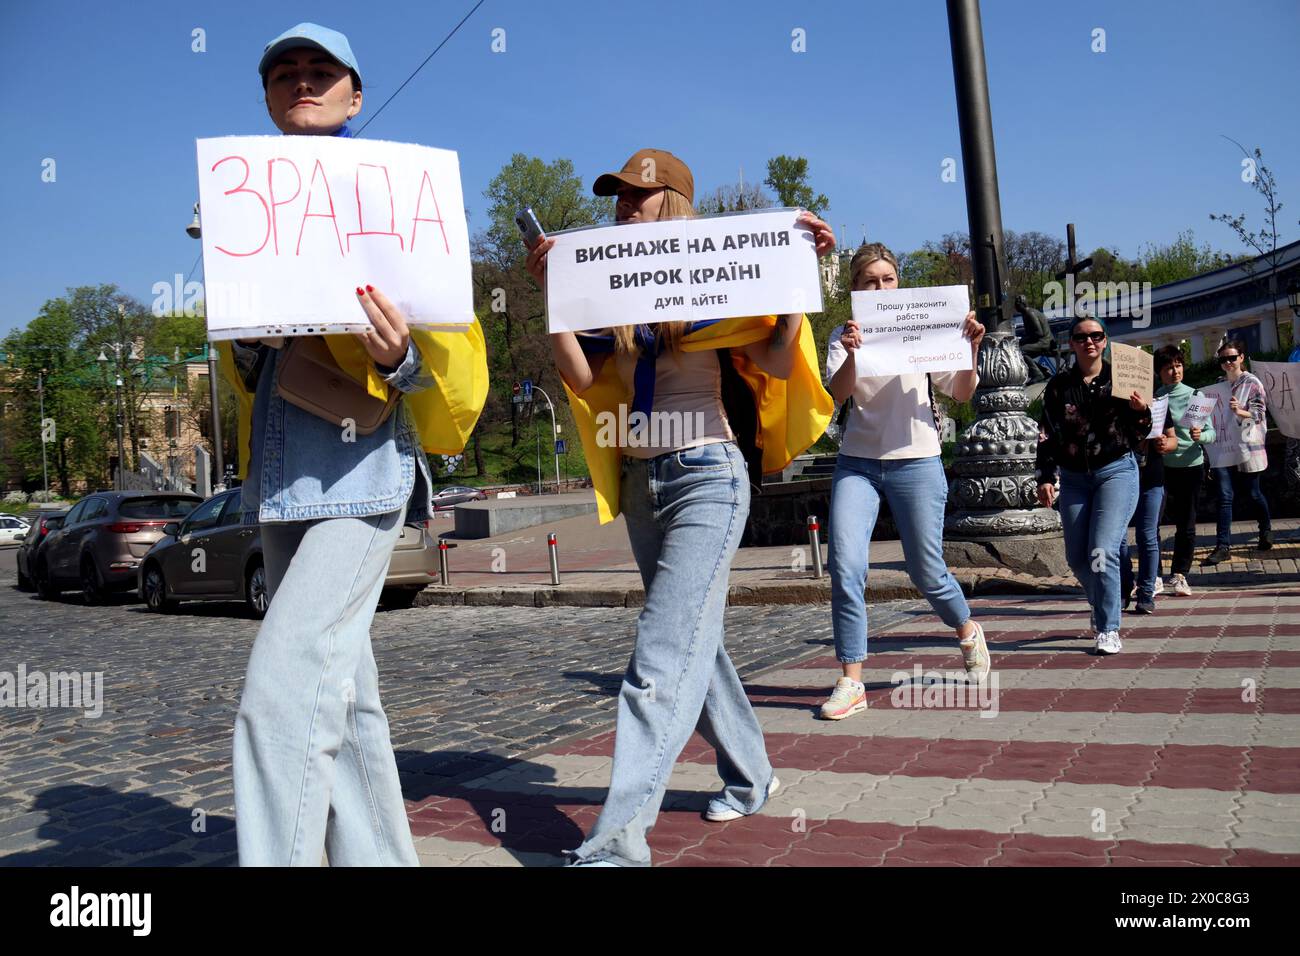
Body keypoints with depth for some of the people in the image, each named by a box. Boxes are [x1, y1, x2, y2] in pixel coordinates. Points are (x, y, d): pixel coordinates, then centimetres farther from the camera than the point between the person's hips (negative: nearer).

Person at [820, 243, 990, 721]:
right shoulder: (845, 336, 4)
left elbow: (961, 393, 3)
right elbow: (838, 394, -13)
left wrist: (971, 348, -14)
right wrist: (851, 354, -32)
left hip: (916, 463, 0)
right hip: (857, 464, 1)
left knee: (927, 573, 7)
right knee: (845, 567, -13)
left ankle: (969, 632, 39)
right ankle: (850, 682, -5)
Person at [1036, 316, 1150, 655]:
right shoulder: (1059, 385, 4)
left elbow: (1138, 434, 5)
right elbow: (1047, 434, 4)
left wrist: (1140, 411, -15)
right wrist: (1045, 478, -3)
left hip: (1116, 471, -3)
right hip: (1073, 478, 3)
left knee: (1102, 553, -15)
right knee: (1077, 558, 9)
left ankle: (1108, 630, -6)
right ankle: (1102, 607, 37)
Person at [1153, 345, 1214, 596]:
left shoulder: (1195, 395, 2)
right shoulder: (1153, 398, 2)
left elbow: (1211, 432, 0)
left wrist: (1200, 436, -21)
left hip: (1192, 465, 1)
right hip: (1162, 467, 0)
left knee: (1186, 523, 5)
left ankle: (1180, 575, 15)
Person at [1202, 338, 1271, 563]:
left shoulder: (1252, 383, -4)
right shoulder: (1219, 384, 10)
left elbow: (1259, 414, -11)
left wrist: (1241, 412, -29)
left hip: (1247, 446, -3)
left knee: (1253, 493, 10)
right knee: (1225, 496, -4)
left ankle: (1266, 530, 37)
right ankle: (1223, 546, -7)